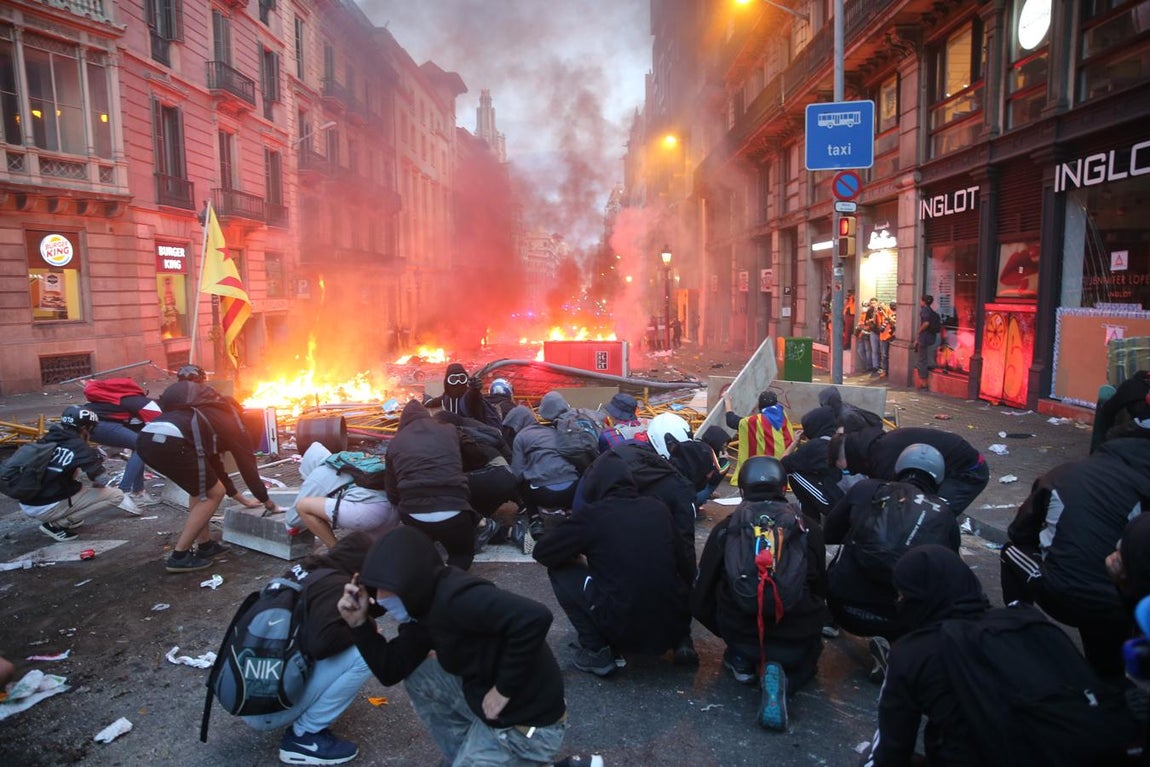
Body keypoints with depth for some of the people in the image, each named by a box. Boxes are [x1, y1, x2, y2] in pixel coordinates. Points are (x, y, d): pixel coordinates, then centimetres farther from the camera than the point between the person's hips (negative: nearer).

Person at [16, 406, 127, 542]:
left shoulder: (47, 439, 9)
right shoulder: (79, 447, -10)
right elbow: (102, 481, -8)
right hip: (46, 508, -8)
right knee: (117, 495, -6)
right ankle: (55, 524, -5)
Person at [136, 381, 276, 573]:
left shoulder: (217, 420, 39)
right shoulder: (236, 426, 19)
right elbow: (249, 469, 20)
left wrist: (242, 499, 56)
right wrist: (269, 503, 33)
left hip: (147, 438, 9)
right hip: (171, 442, -9)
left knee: (201, 488, 27)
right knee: (213, 494, 10)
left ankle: (205, 546, 29)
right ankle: (179, 556, 10)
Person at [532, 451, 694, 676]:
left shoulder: (592, 514, -6)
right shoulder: (659, 508, 5)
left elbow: (541, 554, 5)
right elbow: (686, 566, 17)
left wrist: (578, 558, 23)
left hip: (623, 627, -5)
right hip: (674, 624, 5)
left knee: (560, 570, 11)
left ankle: (597, 652, 5)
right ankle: (682, 640, 20)